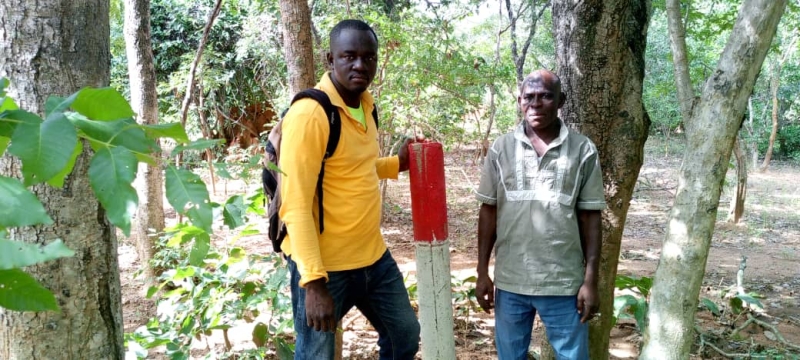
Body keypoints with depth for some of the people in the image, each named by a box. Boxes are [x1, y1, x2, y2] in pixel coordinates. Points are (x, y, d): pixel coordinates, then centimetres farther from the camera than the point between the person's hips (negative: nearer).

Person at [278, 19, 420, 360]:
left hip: (373, 256, 8)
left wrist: (396, 163, 7)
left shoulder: (365, 105, 6)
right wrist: (313, 282, -24)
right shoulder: (309, 114, -19)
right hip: (324, 266, -8)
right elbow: (296, 206, -22)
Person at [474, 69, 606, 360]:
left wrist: (591, 280, -4)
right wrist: (482, 272, 3)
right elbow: (488, 211, 4)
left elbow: (590, 218, -1)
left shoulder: (583, 150, -3)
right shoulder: (501, 149, 1)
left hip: (564, 283, -1)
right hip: (509, 281, 2)